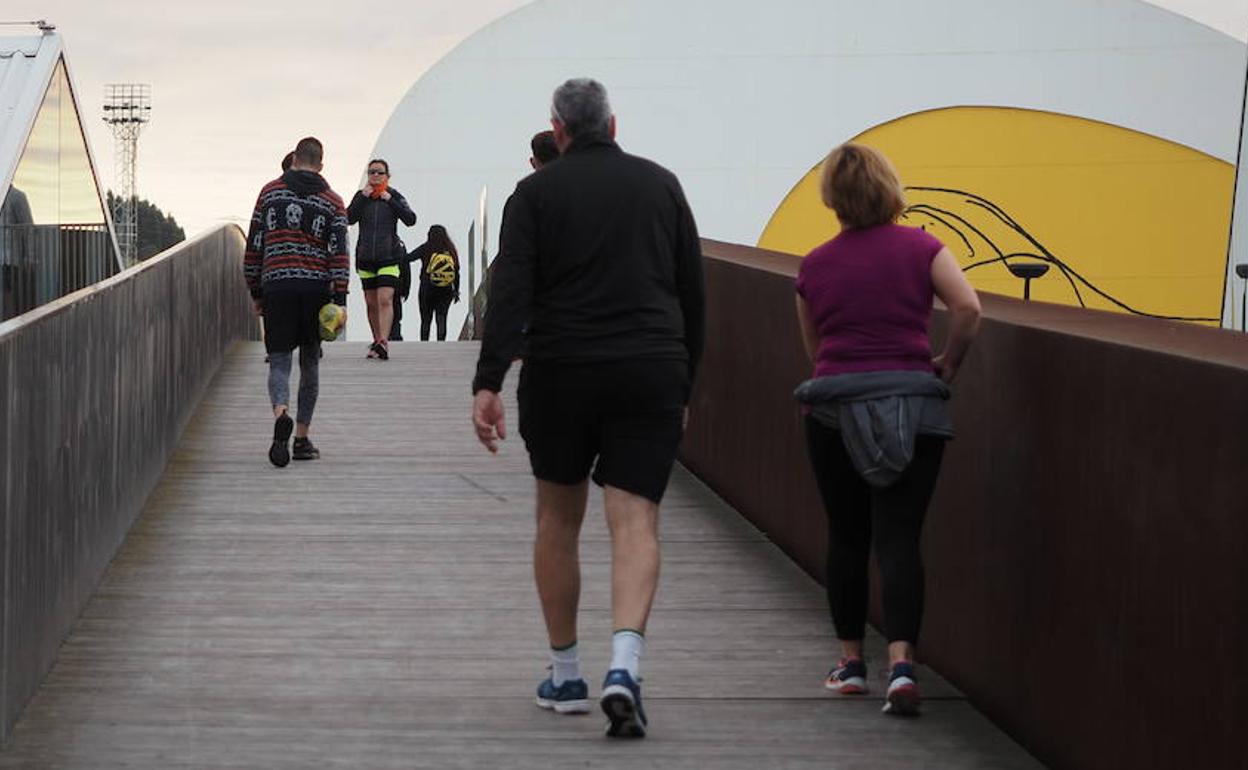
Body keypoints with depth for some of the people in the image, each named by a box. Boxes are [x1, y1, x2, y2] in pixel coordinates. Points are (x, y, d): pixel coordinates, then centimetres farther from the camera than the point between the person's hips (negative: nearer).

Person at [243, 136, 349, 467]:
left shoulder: (270, 192, 8)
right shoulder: (332, 201, 6)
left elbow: (253, 247, 7)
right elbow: (339, 253, -5)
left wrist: (255, 293, 14)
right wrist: (340, 300, -7)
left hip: (276, 287, 0)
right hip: (316, 288, 0)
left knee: (279, 362, 0)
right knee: (310, 363, 12)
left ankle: (281, 415, -31)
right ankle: (302, 439, 14)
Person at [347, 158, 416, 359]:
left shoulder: (394, 196, 3)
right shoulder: (361, 196, 8)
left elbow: (410, 220, -8)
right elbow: (349, 218, -7)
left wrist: (390, 200, -11)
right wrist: (363, 197, -11)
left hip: (389, 257, -3)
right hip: (365, 257, 3)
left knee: (385, 299, -17)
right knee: (371, 303, 8)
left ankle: (383, 342, -26)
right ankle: (377, 341, 19)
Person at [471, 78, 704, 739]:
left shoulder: (536, 192, 2)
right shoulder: (661, 184, 11)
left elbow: (510, 292, -9)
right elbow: (692, 293, 13)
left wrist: (487, 383, -13)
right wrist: (683, 385, 21)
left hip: (560, 375, -1)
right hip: (651, 375, 1)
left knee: (558, 521, 14)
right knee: (635, 521, -4)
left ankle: (565, 677, 22)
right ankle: (624, 666, -25)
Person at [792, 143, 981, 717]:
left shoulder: (815, 266, 8)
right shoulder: (920, 248, 2)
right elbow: (968, 308, -11)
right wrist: (948, 363, 3)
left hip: (834, 405, 1)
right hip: (912, 403, -1)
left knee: (845, 536, 15)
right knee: (899, 538, -3)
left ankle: (851, 661, 22)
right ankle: (901, 663, -18)